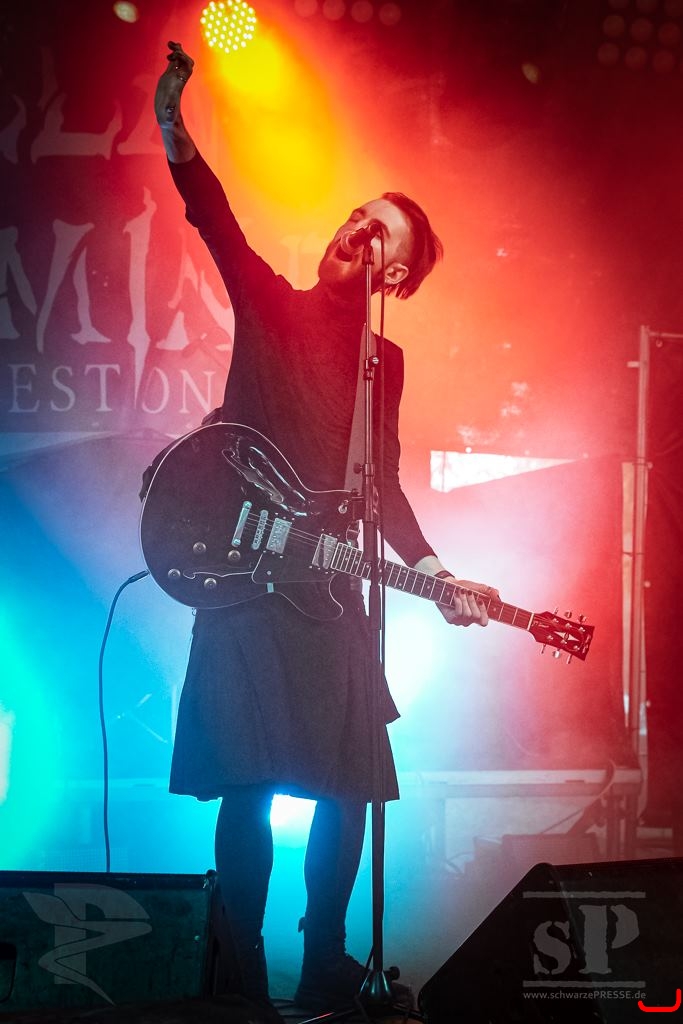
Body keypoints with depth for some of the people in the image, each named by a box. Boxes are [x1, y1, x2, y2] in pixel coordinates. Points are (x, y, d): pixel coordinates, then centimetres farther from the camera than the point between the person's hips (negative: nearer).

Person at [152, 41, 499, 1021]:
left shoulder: (384, 360, 14)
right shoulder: (268, 305, 7)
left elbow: (381, 484, 14)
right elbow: (215, 218, -10)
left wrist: (436, 574, 5)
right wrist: (174, 130, -25)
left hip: (330, 583, 3)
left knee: (350, 782, 1)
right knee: (250, 784, -5)